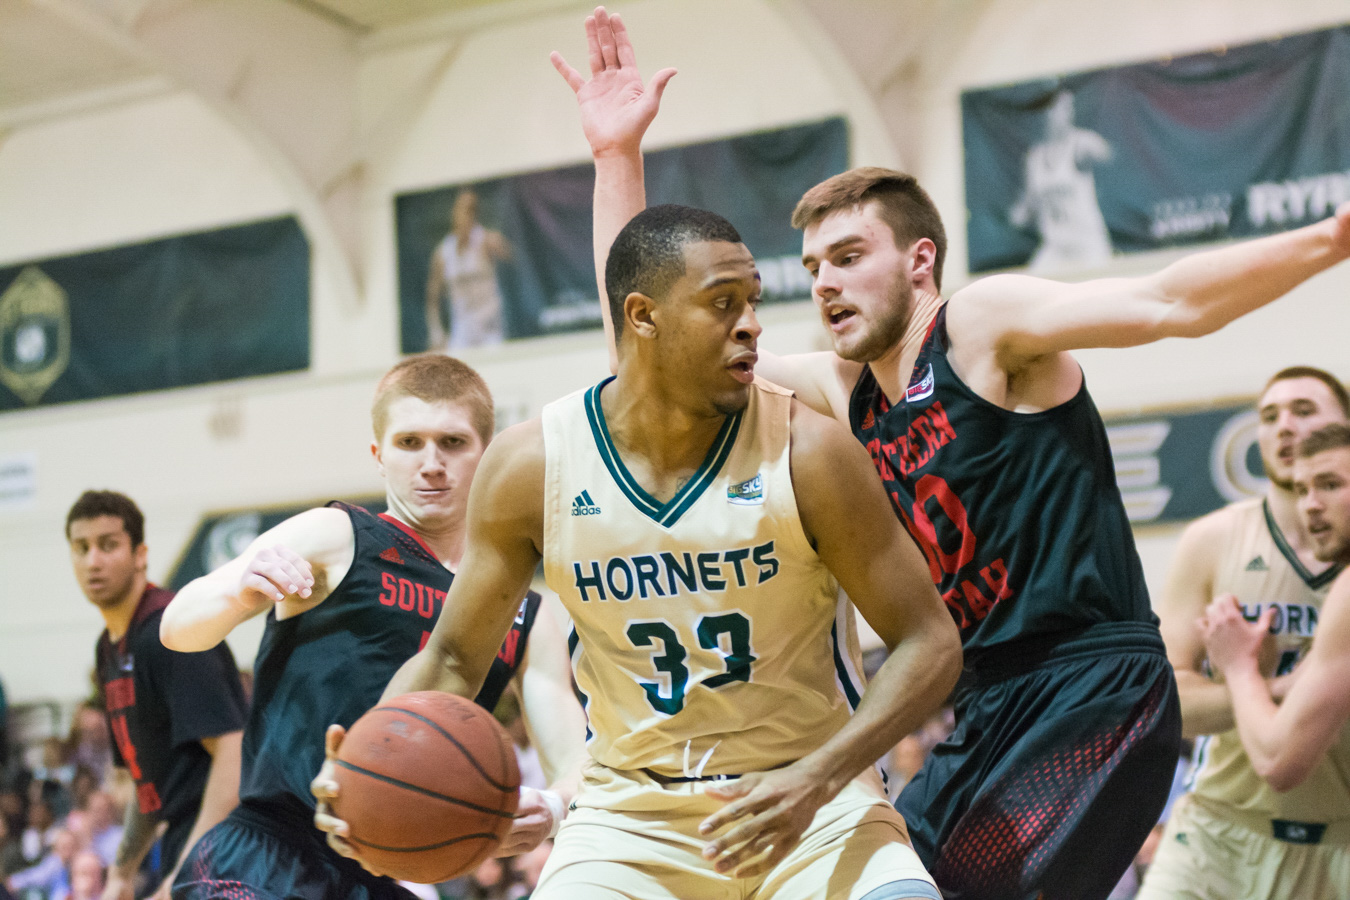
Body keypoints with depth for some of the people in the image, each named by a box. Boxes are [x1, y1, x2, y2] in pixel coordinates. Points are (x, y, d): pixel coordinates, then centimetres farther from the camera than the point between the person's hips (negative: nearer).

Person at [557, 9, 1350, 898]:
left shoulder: (984, 324, -6)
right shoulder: (841, 389, 13)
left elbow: (1169, 302, -18)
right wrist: (619, 156, 11)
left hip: (1094, 698, -8)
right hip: (988, 717, 8)